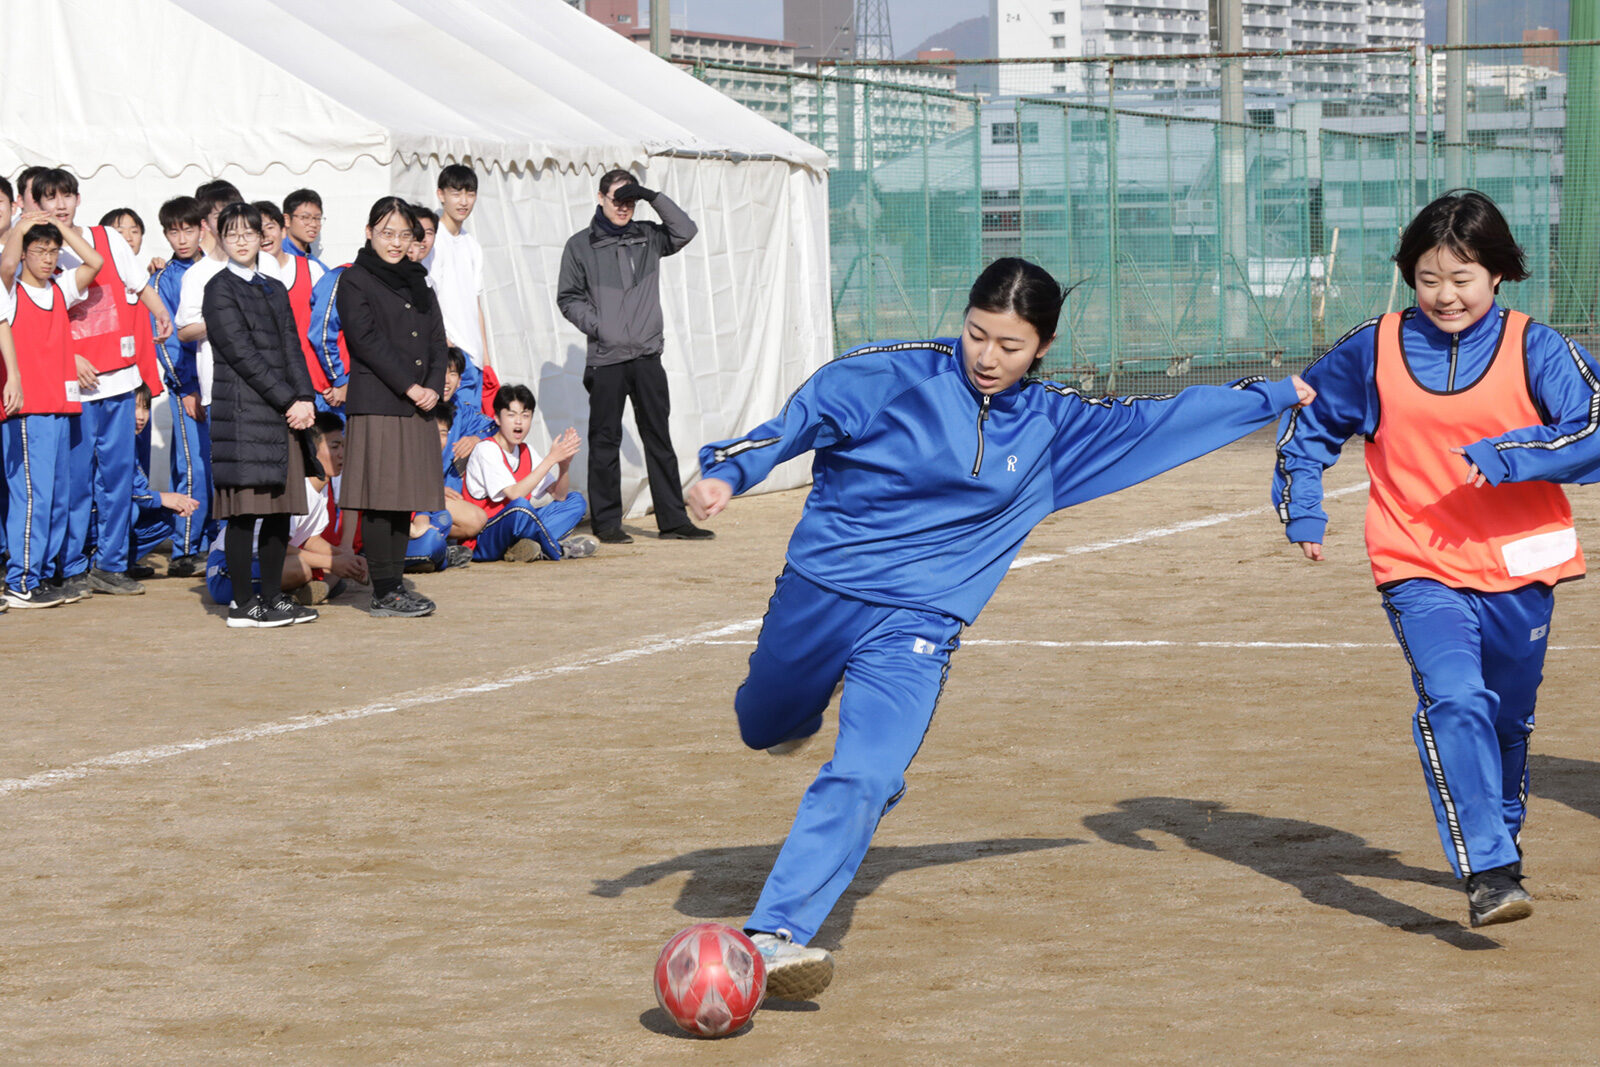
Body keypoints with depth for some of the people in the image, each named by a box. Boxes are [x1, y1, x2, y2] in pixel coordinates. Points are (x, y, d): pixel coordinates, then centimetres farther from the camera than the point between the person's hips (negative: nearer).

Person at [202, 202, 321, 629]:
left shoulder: (275, 290, 19)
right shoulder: (219, 290, -3)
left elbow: (291, 349, 14)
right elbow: (243, 354, -10)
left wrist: (305, 398, -3)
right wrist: (289, 401, -13)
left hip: (286, 413, 7)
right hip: (242, 412, -7)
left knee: (280, 509, 6)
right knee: (244, 512, -6)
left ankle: (273, 597, 12)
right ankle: (243, 604, -4)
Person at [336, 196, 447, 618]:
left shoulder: (417, 280, 18)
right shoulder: (355, 281, -1)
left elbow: (437, 339, 14)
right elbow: (367, 340, -11)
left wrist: (434, 386, -3)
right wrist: (409, 386, -14)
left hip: (416, 407, 6)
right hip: (376, 405, -6)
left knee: (404, 499, 7)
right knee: (380, 498, -7)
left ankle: (395, 584, 12)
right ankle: (383, 592, -5)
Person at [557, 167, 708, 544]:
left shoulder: (647, 238, 12)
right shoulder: (581, 245, 4)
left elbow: (685, 231, 1)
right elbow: (568, 297, 6)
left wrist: (653, 197, -6)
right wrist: (595, 326, -9)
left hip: (647, 356, 3)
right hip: (605, 359, -3)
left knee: (659, 438, 5)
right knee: (605, 441, 1)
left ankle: (673, 518, 8)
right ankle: (606, 522, 7)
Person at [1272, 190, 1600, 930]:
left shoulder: (1534, 350, -4)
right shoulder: (1373, 350, 2)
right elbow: (1309, 423, 16)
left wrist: (1509, 457, -25)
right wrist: (1301, 509, 6)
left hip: (1518, 571, 1)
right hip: (1420, 572, -1)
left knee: (1507, 721, 17)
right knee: (1453, 703, -22)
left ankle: (1499, 838, 42)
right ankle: (1487, 873, -27)